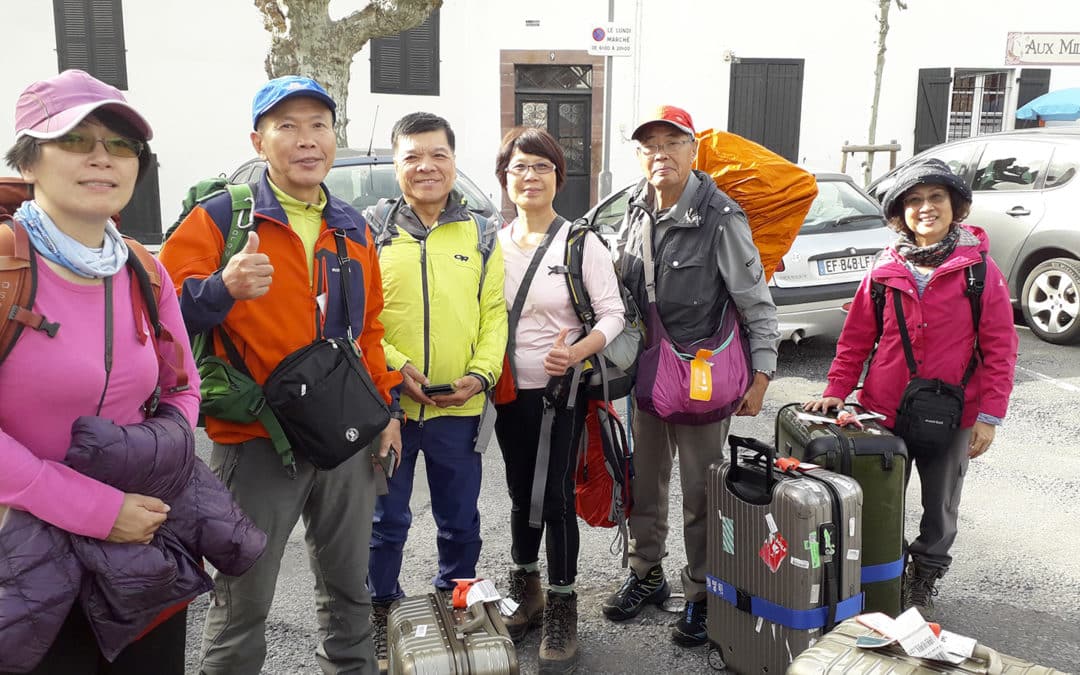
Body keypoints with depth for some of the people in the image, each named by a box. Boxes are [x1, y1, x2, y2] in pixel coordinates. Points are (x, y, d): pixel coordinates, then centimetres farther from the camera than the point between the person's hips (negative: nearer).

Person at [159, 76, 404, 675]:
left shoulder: (352, 230, 10)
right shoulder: (218, 218, -7)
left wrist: (387, 405, 13)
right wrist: (222, 289, -31)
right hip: (256, 440, -5)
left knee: (348, 586, 19)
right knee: (243, 600, 6)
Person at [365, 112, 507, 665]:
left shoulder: (481, 237, 6)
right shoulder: (373, 231, 0)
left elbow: (494, 314, 3)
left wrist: (482, 372, -12)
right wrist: (395, 366, -17)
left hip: (460, 409, 2)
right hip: (387, 403, -1)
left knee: (460, 520, 16)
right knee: (387, 520, 12)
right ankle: (381, 609, 33)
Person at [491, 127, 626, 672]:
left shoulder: (581, 241, -7)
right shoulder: (493, 243, 6)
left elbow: (613, 314, -8)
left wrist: (575, 353, -25)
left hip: (561, 391, -4)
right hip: (509, 391, 4)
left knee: (556, 495, -3)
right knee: (520, 492, 15)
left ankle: (561, 611, 13)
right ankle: (525, 594, 33)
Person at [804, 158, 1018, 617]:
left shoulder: (980, 270, -6)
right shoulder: (884, 272, 0)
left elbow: (1000, 349, -5)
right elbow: (856, 339, 4)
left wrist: (990, 414, -9)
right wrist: (836, 390, -4)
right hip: (884, 412, 1)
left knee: (940, 509, 16)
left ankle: (922, 583, 38)